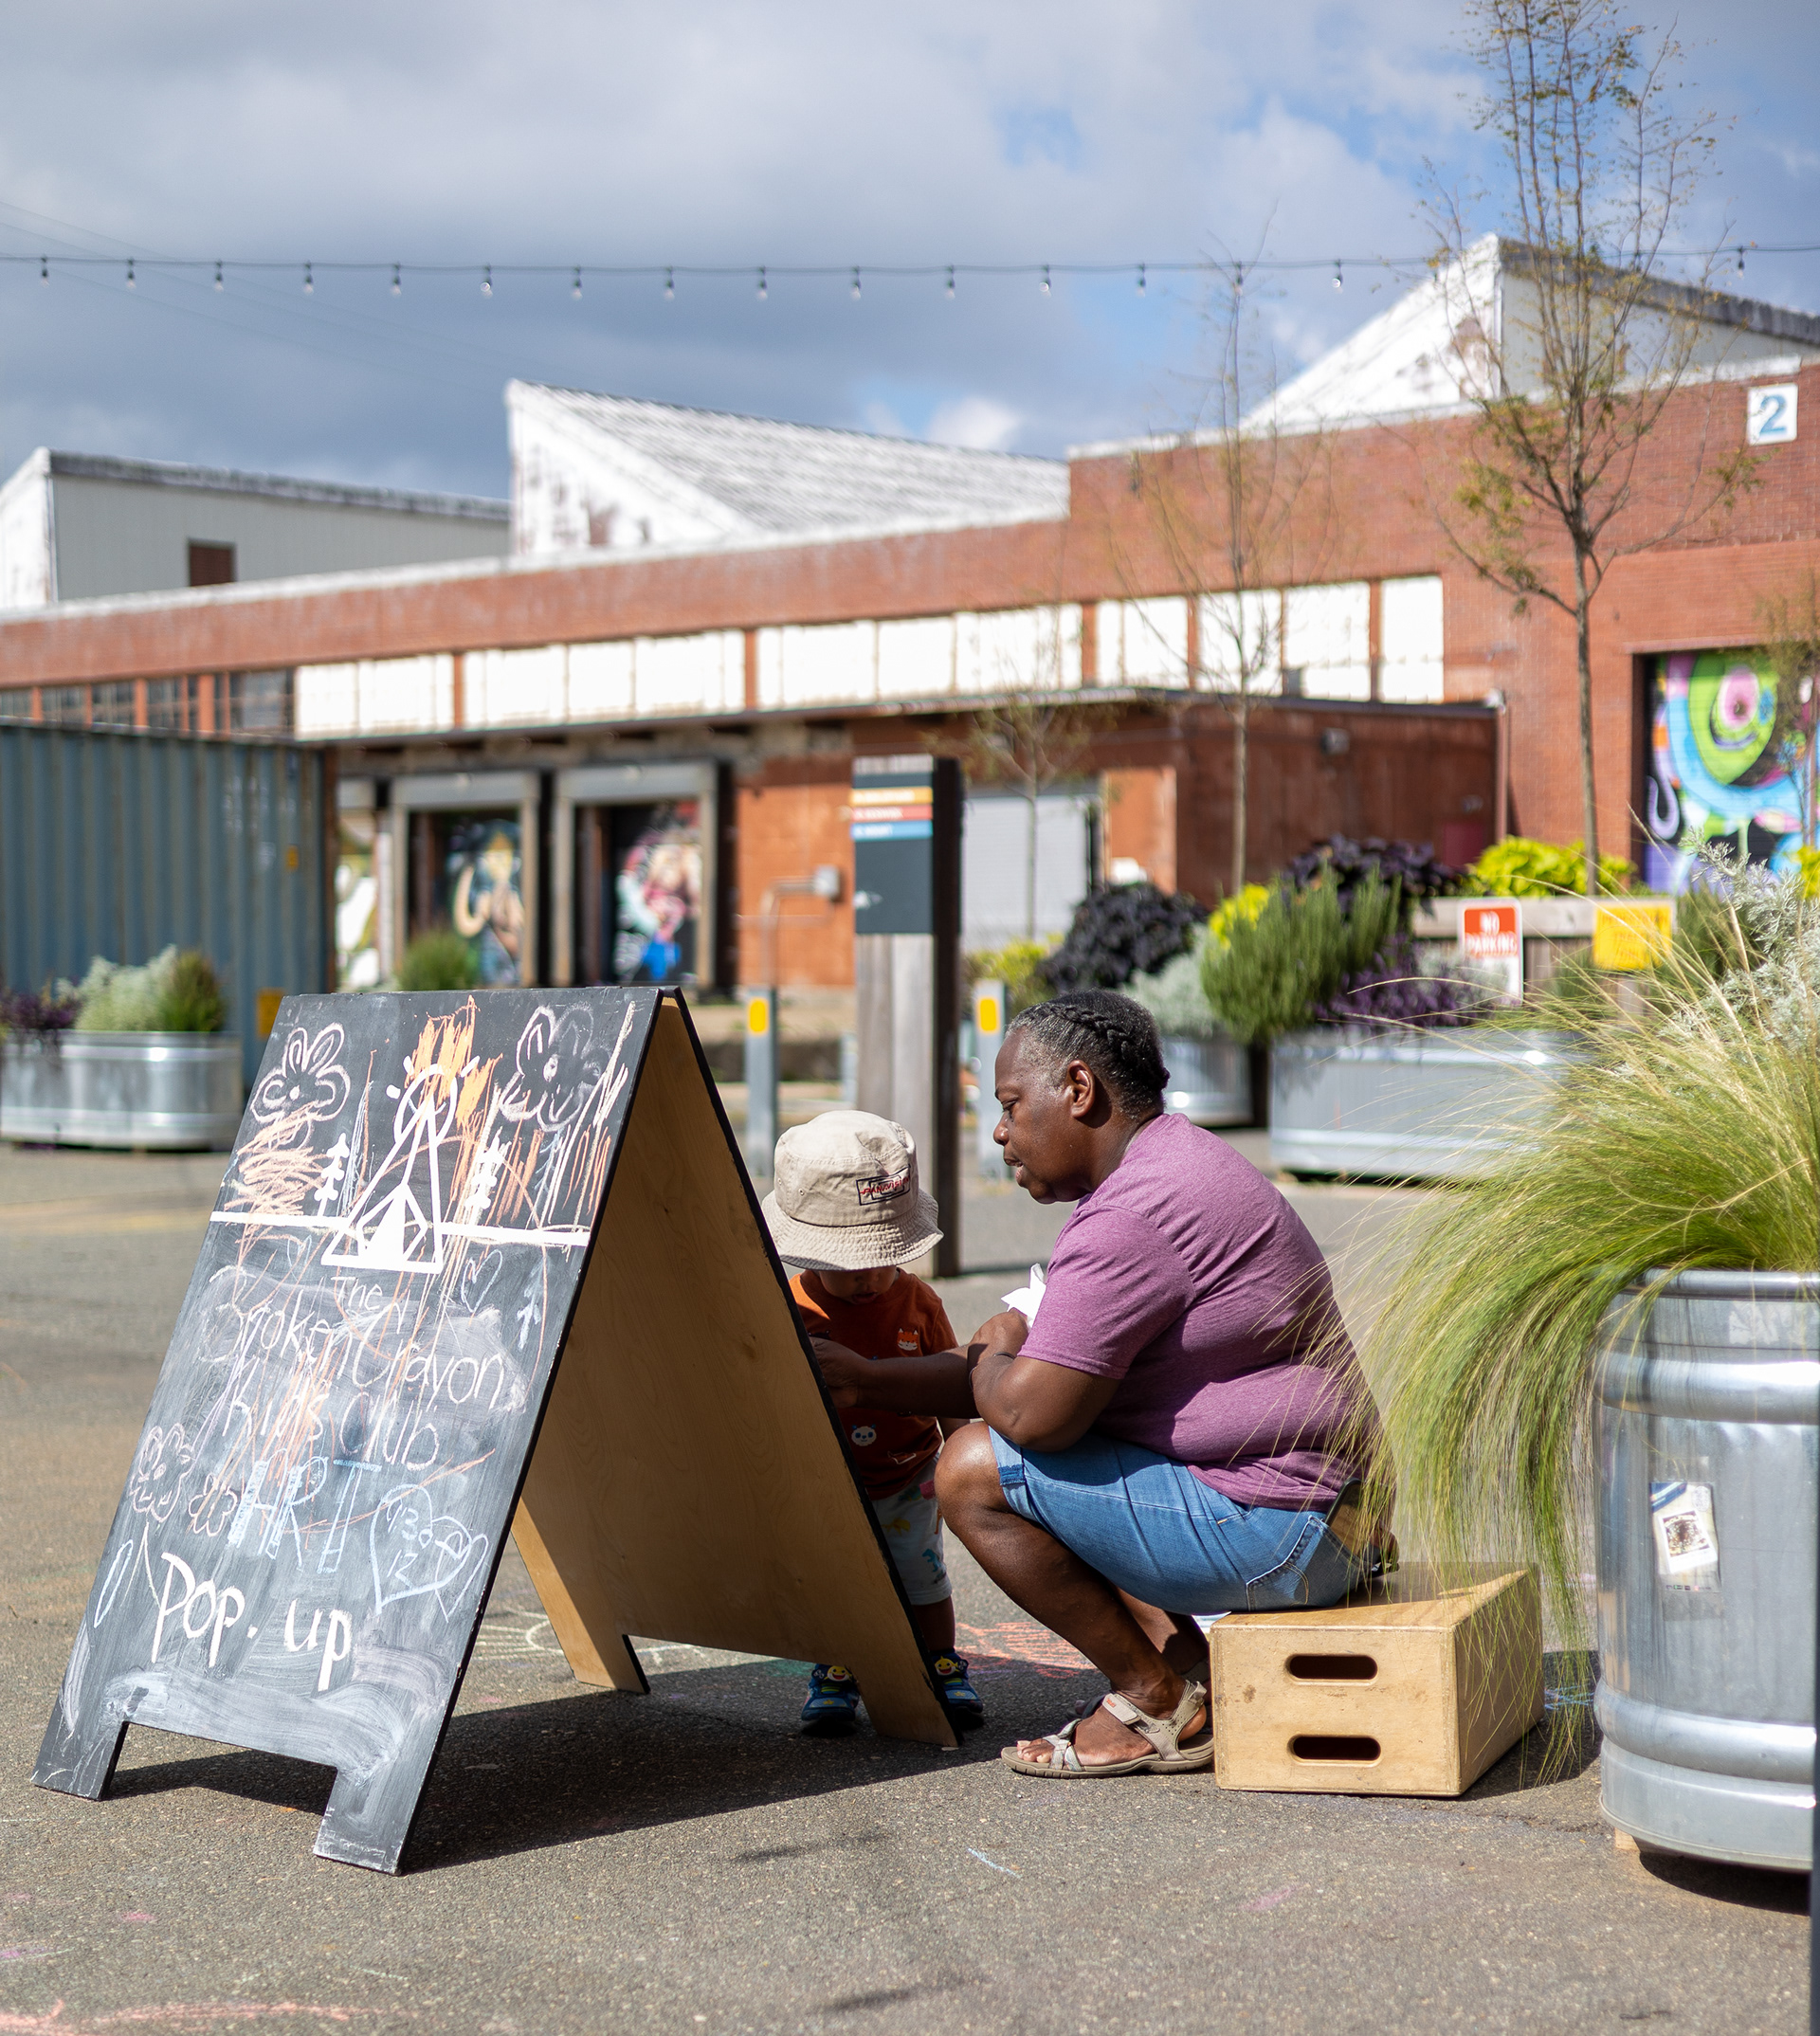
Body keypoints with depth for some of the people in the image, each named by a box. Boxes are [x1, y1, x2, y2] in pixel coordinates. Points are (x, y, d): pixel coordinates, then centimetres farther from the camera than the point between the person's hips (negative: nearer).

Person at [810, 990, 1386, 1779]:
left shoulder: (1134, 1218, -20)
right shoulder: (1173, 1166, 15)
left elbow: (1031, 1411, -26)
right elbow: (1047, 1374, 18)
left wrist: (991, 1359, -2)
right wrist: (862, 1378, 14)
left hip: (1274, 1531, -11)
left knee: (976, 1470, -13)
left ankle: (1155, 1706, -2)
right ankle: (1189, 1678, 12)